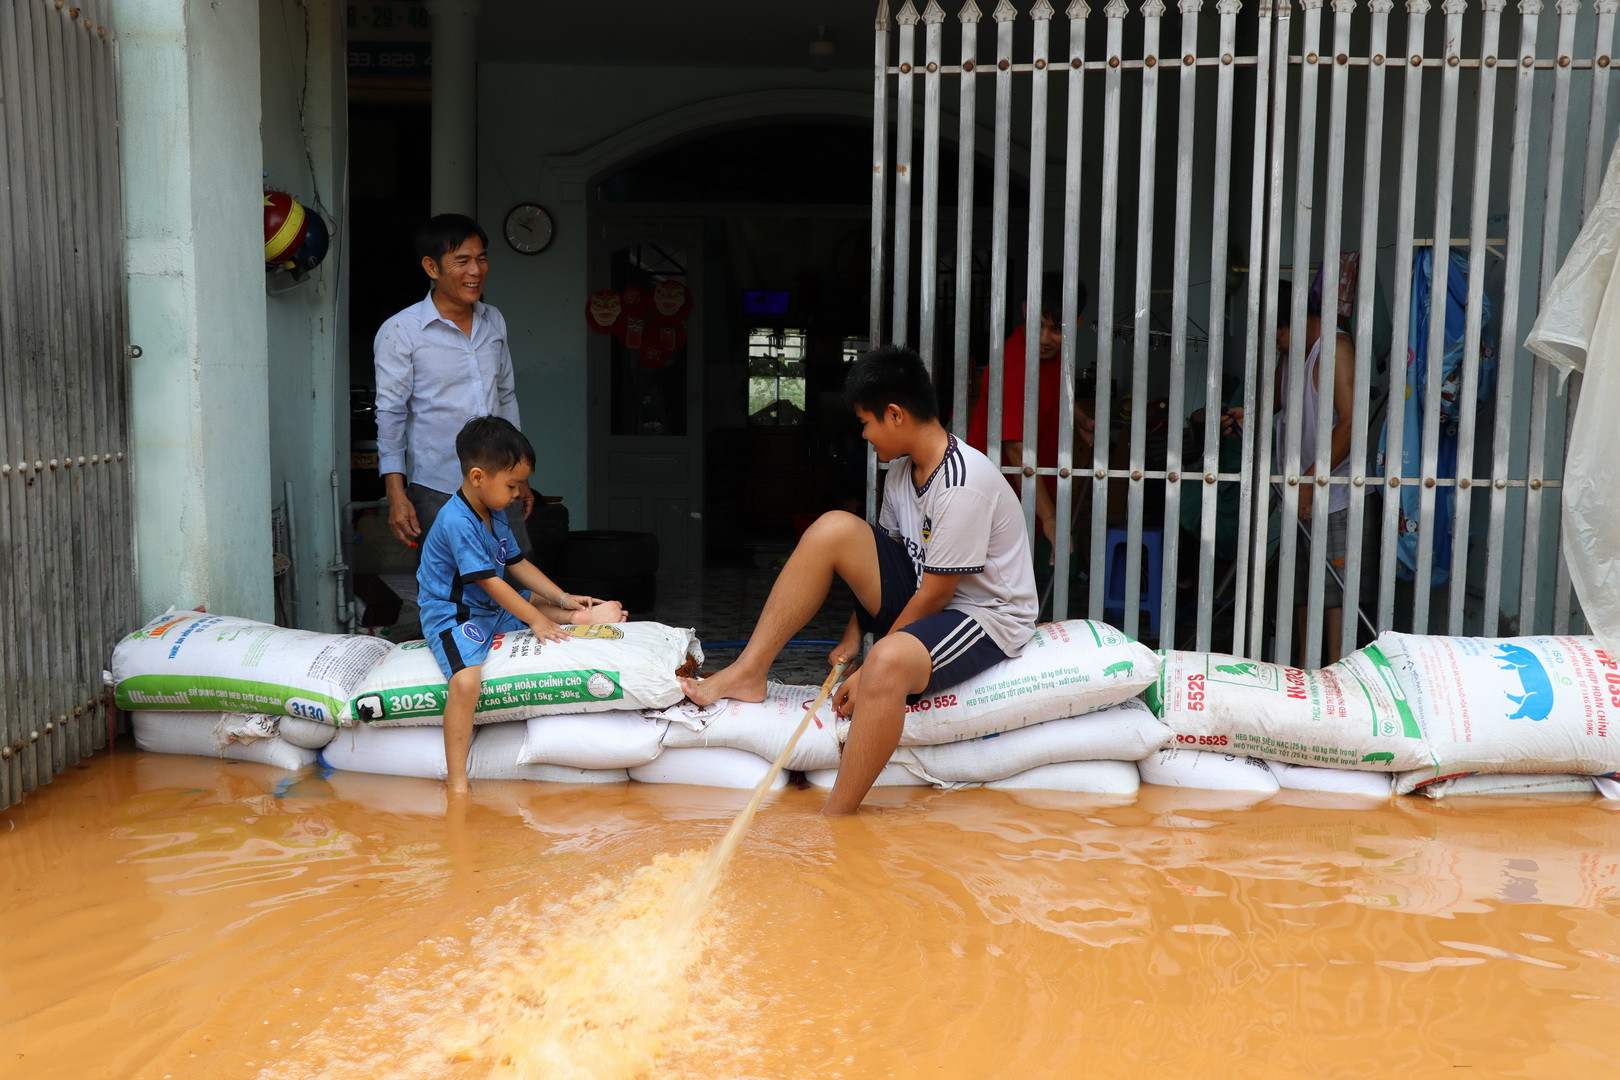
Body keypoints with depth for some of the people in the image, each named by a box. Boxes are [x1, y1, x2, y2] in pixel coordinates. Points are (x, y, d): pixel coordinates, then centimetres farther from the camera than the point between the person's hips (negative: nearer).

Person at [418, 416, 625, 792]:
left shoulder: (495, 514, 7)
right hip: (452, 616, -10)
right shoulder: (456, 521, -24)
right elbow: (490, 583, -24)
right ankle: (457, 783, -28)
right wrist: (536, 621, -19)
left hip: (494, 607, 10)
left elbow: (517, 563, 15)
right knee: (466, 681, -30)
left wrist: (563, 599, 8)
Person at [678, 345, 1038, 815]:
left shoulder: (962, 485, -25)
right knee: (834, 528, -8)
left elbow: (934, 596, -22)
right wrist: (854, 633, 7)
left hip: (984, 617, -9)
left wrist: (867, 670, -14)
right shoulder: (903, 468, 3)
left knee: (889, 661, -39)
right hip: (925, 596, 9)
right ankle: (747, 673, -6)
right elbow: (884, 554, 13)